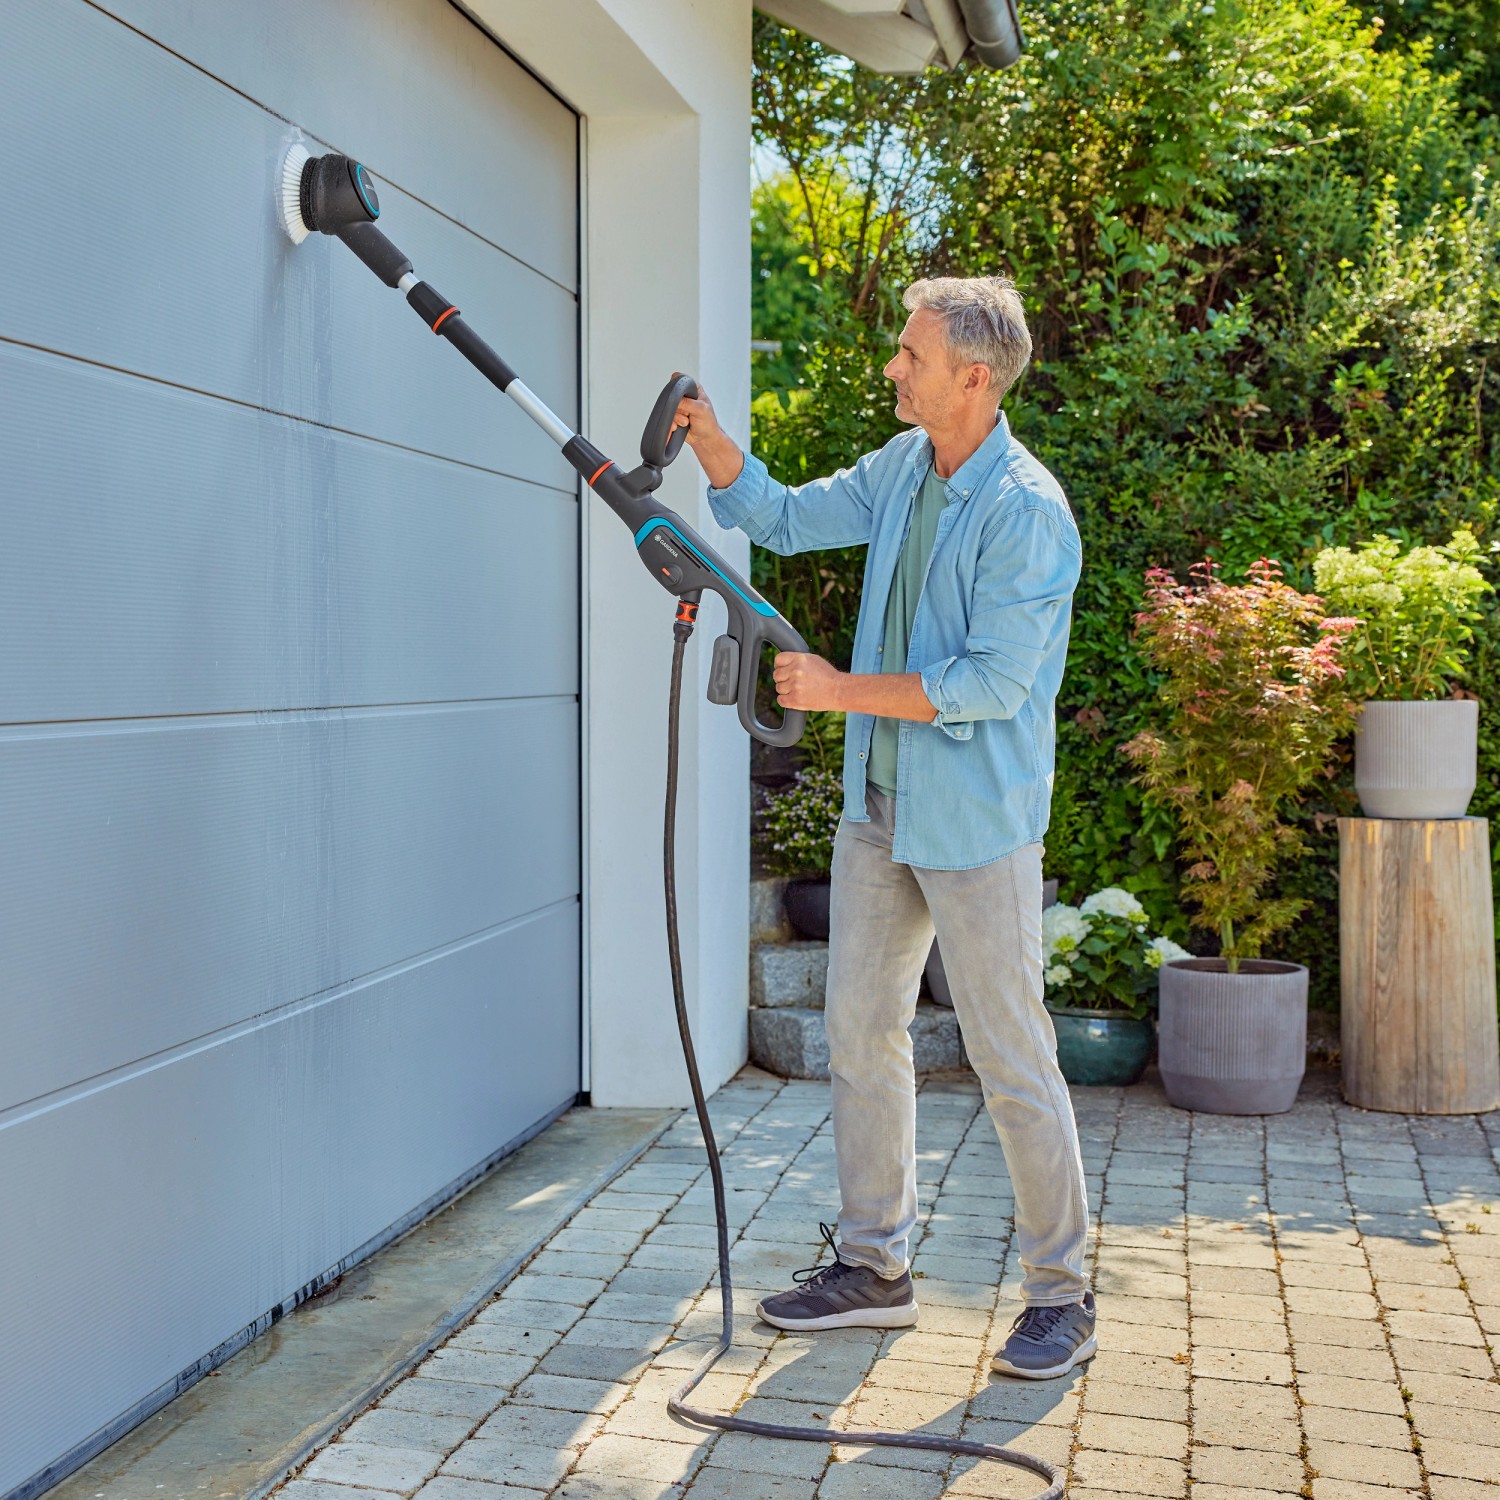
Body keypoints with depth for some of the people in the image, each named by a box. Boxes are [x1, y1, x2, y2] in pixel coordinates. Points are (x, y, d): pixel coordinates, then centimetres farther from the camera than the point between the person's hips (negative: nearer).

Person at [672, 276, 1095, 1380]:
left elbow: (994, 680, -22)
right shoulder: (901, 468, 8)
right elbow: (785, 519, 20)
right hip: (879, 804, 8)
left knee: (1012, 1060, -1)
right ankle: (874, 1266, 24)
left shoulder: (1028, 511, -17)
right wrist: (706, 435, 5)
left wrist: (842, 690, -20)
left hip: (978, 822, -8)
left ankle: (1062, 1293, 14)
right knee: (861, 1035, 11)